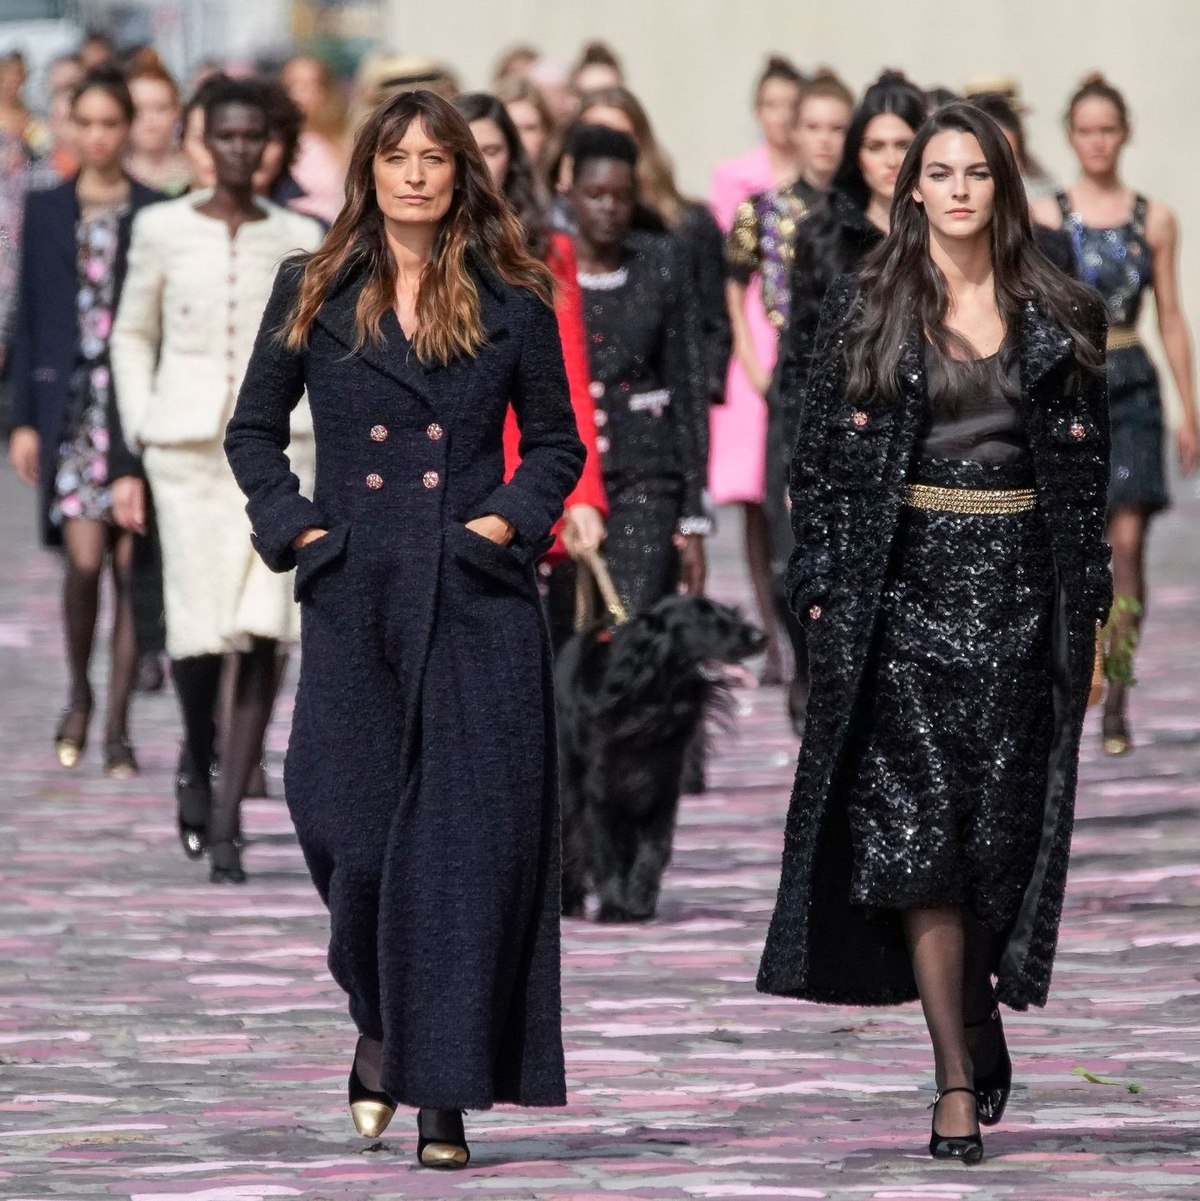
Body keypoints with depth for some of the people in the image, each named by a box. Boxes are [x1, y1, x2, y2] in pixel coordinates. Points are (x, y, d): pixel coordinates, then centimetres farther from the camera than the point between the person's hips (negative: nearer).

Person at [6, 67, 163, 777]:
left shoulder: (156, 214, 3)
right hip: (70, 404, 0)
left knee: (131, 561, -2)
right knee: (84, 558, -10)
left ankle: (118, 725, 6)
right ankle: (80, 696, 15)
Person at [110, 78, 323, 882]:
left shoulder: (299, 239, 6)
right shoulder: (163, 229, 4)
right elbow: (133, 336, 11)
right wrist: (139, 429, 3)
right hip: (186, 442, -1)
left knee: (262, 631, -10)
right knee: (199, 627, -5)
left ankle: (228, 817, -7)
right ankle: (197, 759, 27)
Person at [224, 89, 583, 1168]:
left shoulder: (511, 303, 6)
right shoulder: (315, 296, 8)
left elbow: (557, 441, 14)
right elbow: (254, 430, 15)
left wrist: (507, 519, -2)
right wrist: (296, 527, 2)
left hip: (477, 602, -1)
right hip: (355, 596, 1)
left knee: (467, 837, -4)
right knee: (346, 821, -4)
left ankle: (446, 1093, 0)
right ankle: (379, 1024, 25)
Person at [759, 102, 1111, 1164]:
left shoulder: (1056, 315, 8)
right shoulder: (865, 308, 3)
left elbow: (1087, 460, 11)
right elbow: (823, 452, 2)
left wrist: (1086, 597, 5)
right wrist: (822, 584, -4)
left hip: (1020, 586, 2)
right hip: (907, 586, -2)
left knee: (1004, 824, 1)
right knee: (917, 826, -9)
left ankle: (971, 1006, 22)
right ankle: (962, 1076, -9)